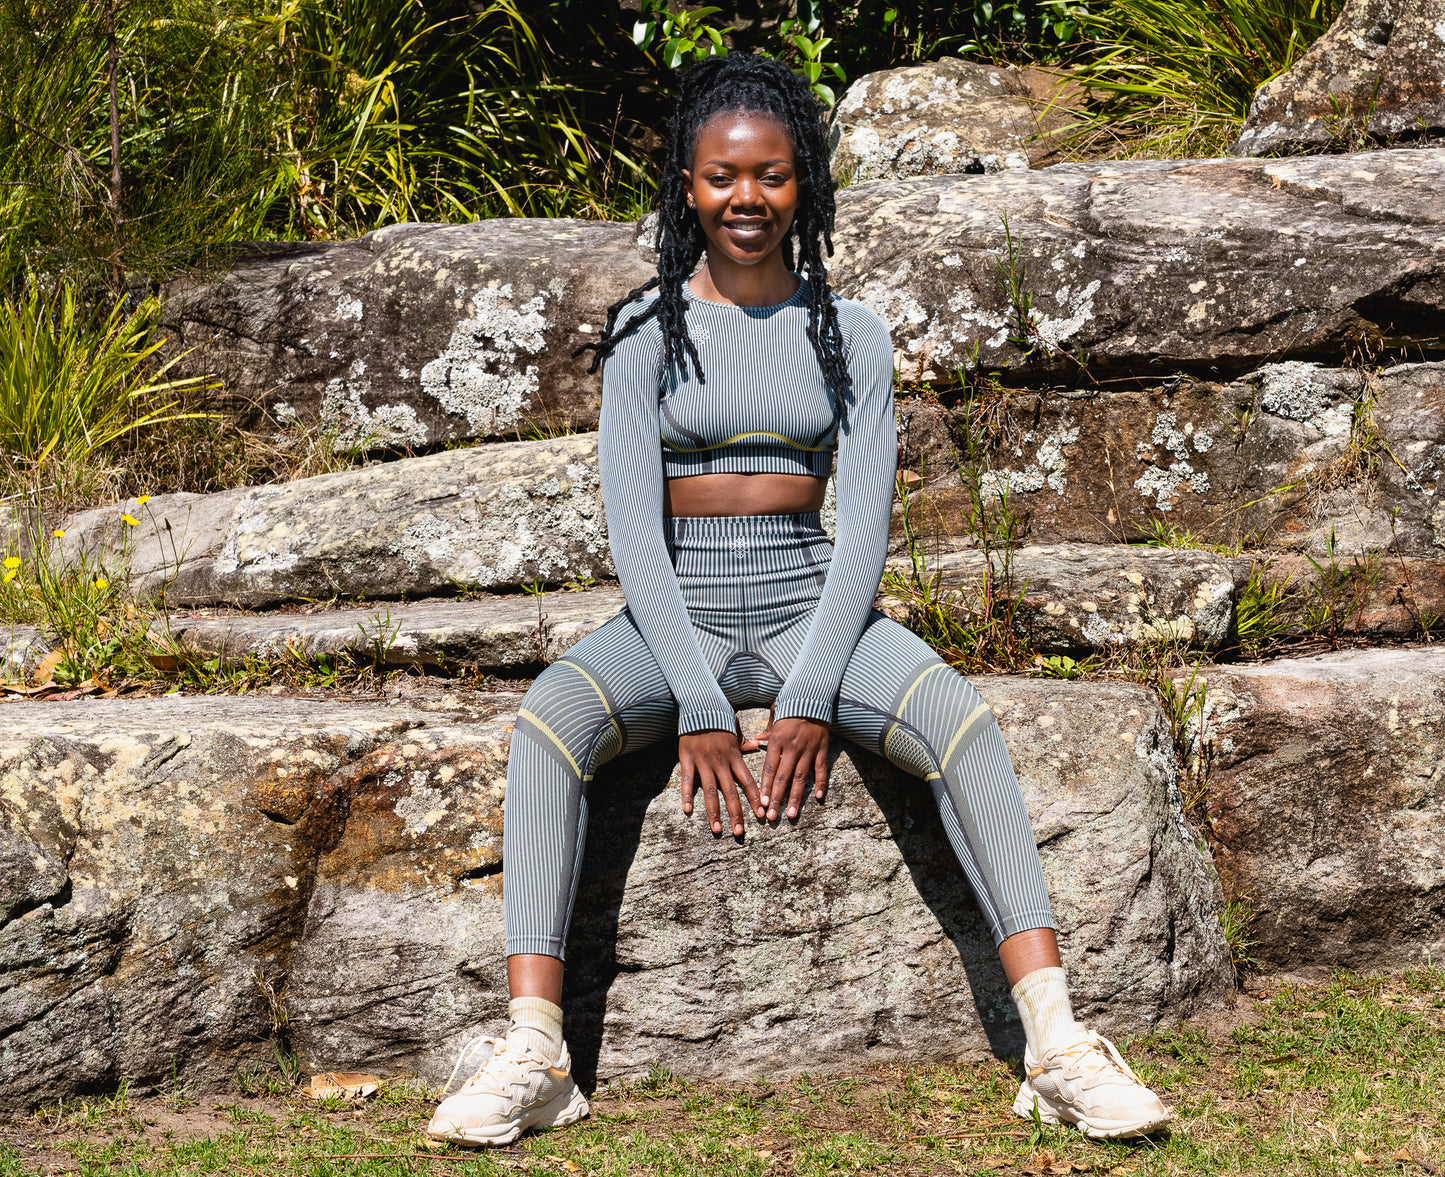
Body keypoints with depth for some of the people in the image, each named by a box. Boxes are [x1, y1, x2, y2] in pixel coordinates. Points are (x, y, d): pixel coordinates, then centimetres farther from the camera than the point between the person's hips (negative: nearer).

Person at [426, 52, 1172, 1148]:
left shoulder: (849, 333, 6)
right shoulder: (647, 330, 2)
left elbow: (864, 523, -2)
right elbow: (634, 527, -6)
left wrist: (812, 697, -16)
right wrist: (699, 706, -17)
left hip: (808, 604, 1)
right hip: (674, 614, 0)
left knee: (964, 719, -29)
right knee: (548, 721, -32)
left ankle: (1057, 1045, -36)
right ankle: (533, 1051, -38)